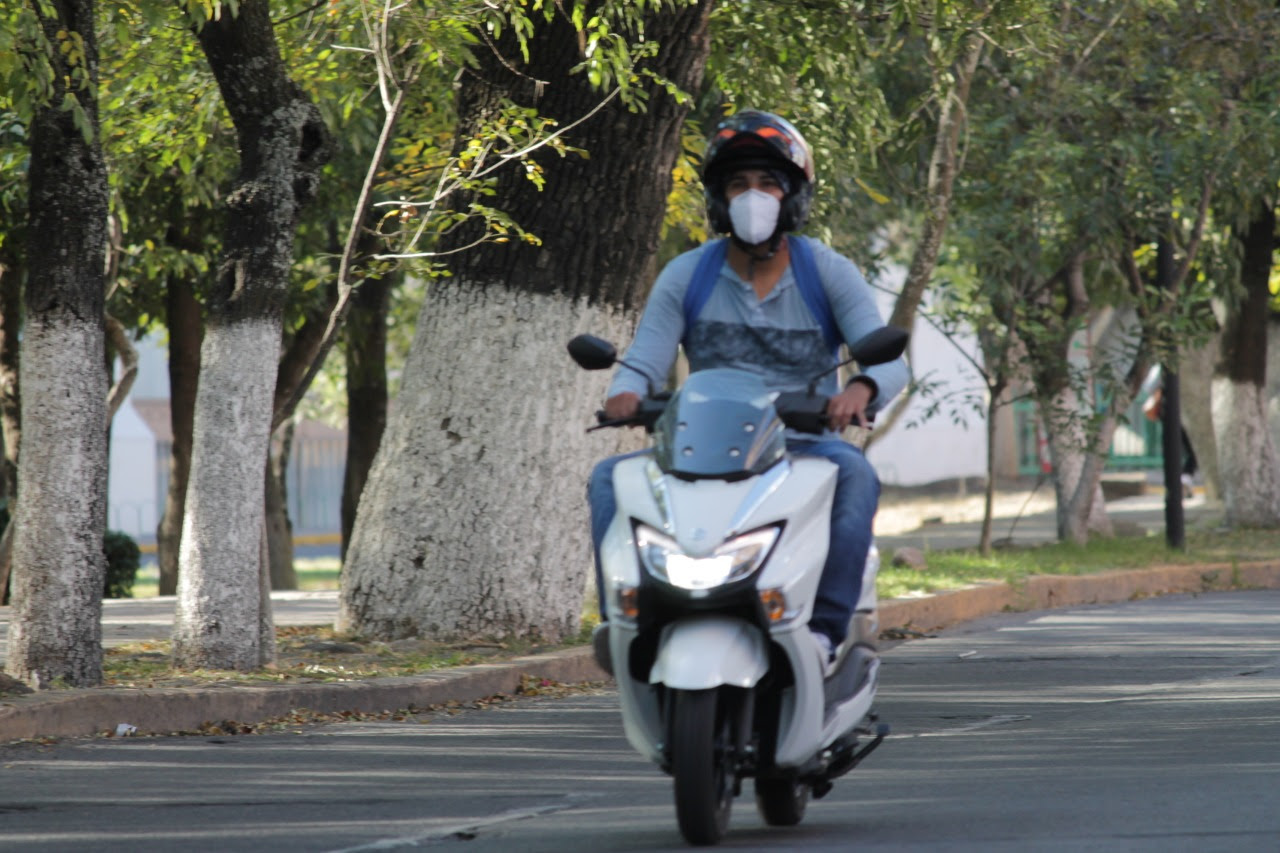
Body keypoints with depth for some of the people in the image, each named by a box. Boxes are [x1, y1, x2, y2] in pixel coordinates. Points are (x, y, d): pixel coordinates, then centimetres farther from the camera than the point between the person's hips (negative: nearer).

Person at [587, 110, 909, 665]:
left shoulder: (828, 273, 3)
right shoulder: (685, 276, 7)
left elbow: (889, 359, -6)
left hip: (804, 446, -2)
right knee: (611, 478, -22)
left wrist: (862, 389, -31)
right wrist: (625, 393, -25)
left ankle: (824, 628, -39)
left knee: (853, 473, -36)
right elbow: (643, 363, 1)